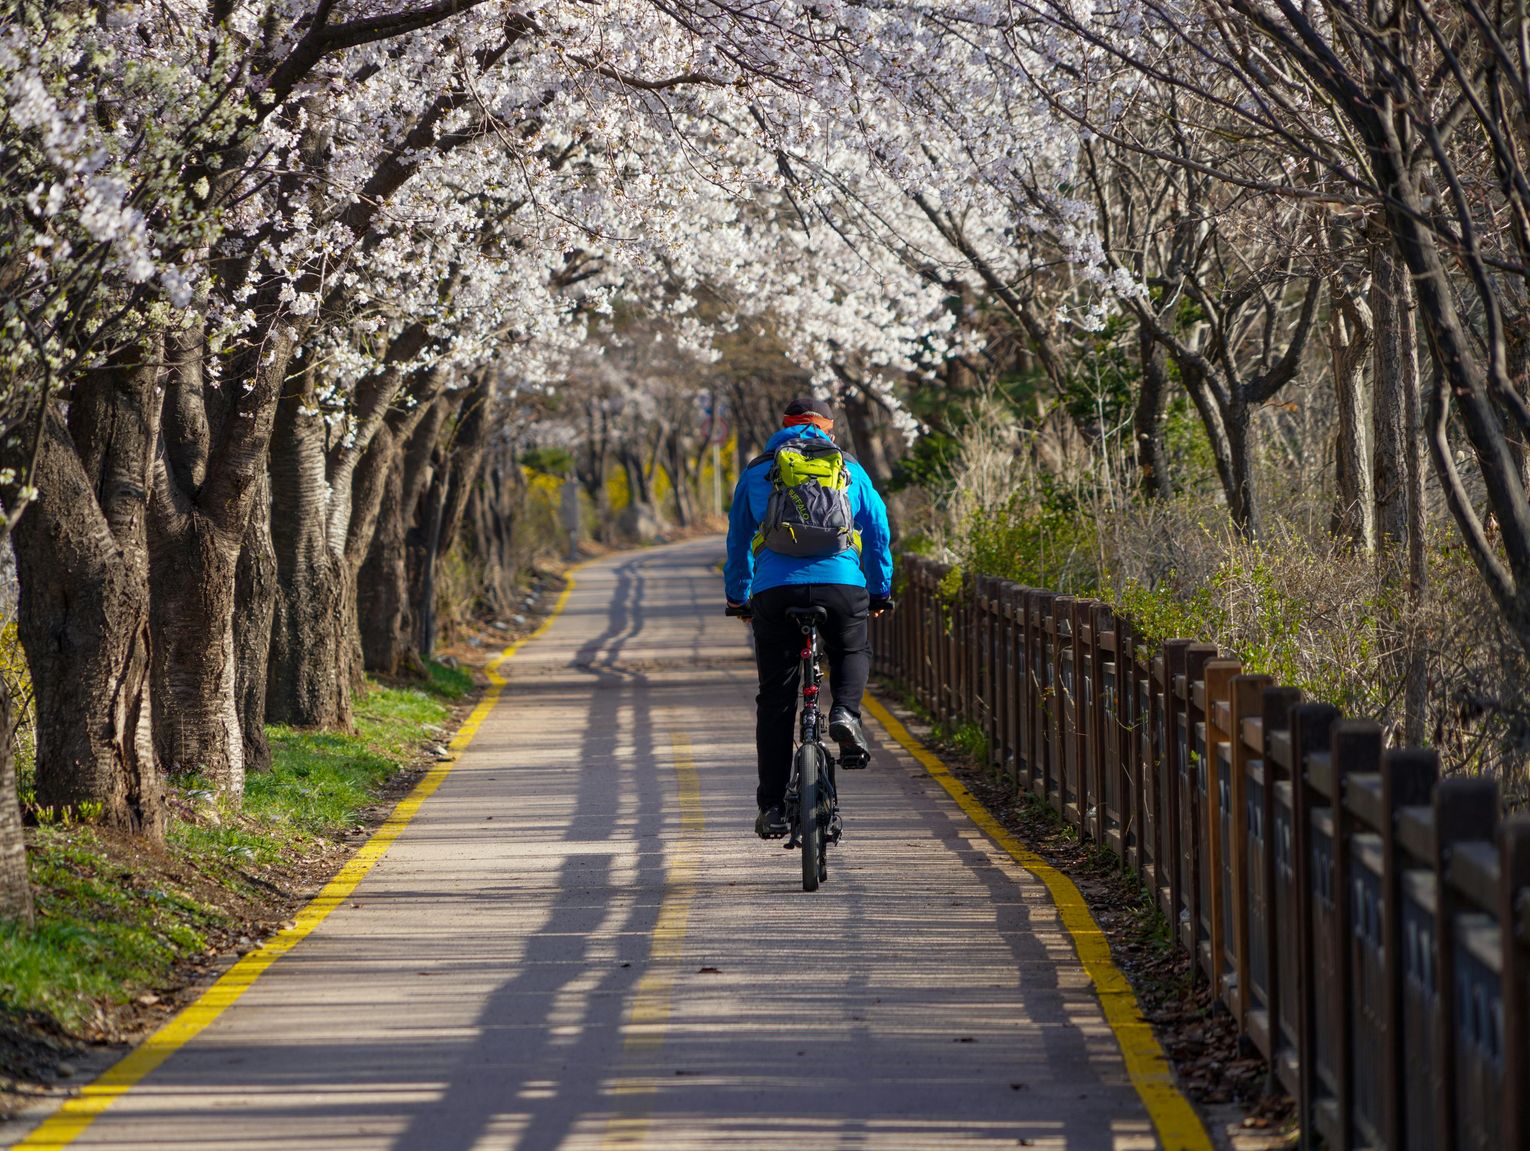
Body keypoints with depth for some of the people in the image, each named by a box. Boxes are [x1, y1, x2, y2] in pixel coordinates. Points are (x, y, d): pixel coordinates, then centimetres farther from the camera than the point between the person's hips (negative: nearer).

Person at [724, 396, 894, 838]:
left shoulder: (757, 471, 18)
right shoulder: (849, 469, 18)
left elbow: (738, 540, 23)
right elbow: (878, 532, 20)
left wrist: (737, 597, 35)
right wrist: (881, 591, 32)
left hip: (776, 591, 0)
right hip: (842, 586, 0)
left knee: (774, 701, 7)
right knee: (853, 653, 31)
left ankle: (773, 808, 5)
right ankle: (845, 714, -1)